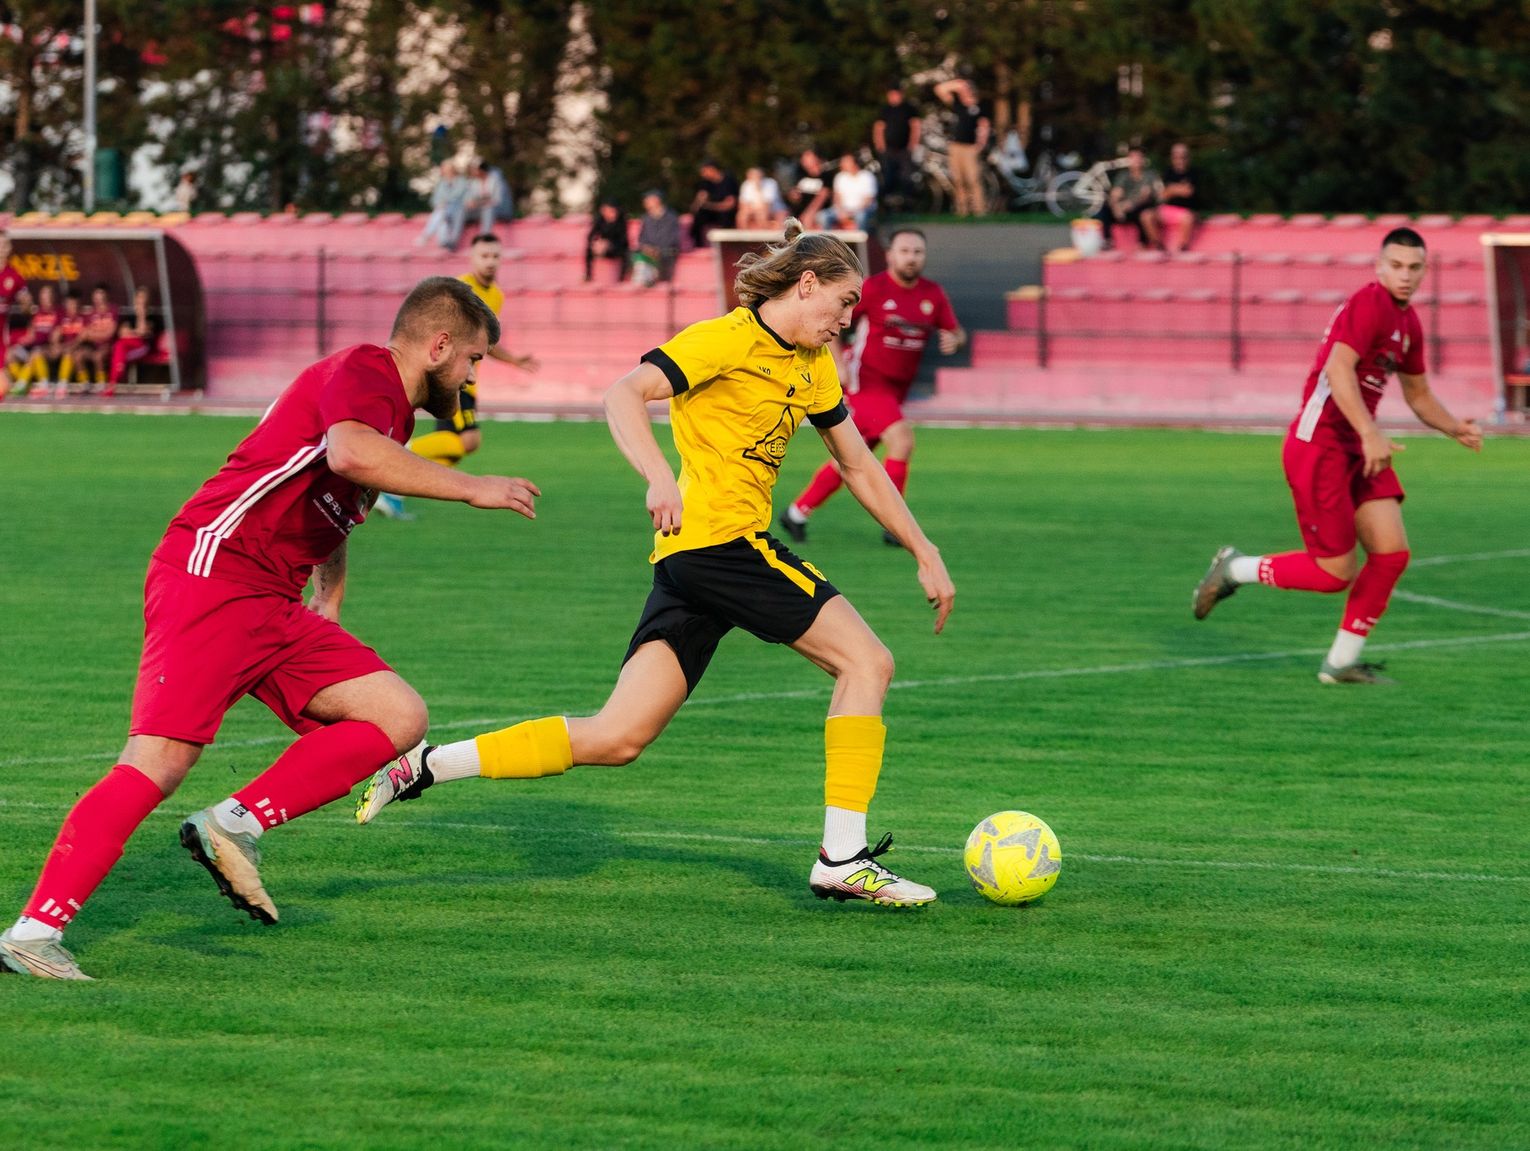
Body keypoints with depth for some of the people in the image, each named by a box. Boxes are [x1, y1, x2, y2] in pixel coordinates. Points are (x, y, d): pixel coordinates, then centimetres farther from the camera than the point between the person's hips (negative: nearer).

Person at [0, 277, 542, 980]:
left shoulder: (397, 414, 23)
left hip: (275, 609, 10)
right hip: (211, 574, -10)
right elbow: (350, 451, -32)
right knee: (159, 761, -20)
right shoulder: (365, 370, -8)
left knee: (399, 717, -4)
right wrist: (471, 488, -24)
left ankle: (235, 827, -7)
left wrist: (328, 612, 32)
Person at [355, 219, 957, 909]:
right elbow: (625, 394, -19)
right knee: (866, 661, -6)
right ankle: (842, 859, -7)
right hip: (717, 538, -9)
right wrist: (660, 479, -34)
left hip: (691, 564, 9)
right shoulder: (731, 338, -8)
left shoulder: (814, 365, 19)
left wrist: (926, 556, 25)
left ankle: (423, 768, 3)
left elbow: (859, 468, 27)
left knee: (615, 739, 2)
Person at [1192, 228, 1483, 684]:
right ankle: (1236, 569, 16)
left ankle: (1343, 661, 9)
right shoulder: (1369, 303, -15)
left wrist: (1454, 428, 10)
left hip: (1357, 451, 9)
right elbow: (1338, 369, -28)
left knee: (1391, 553, -2)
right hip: (1319, 447, -9)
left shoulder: (1408, 323, 14)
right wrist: (1371, 434, -34)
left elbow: (1418, 394, 27)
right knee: (1335, 572, -6)